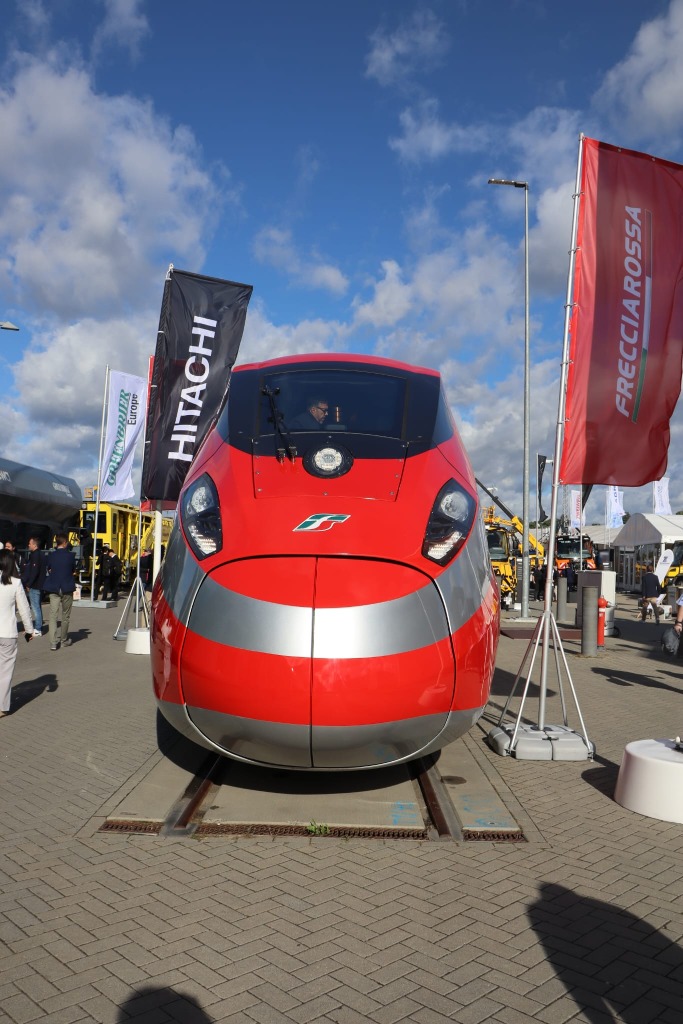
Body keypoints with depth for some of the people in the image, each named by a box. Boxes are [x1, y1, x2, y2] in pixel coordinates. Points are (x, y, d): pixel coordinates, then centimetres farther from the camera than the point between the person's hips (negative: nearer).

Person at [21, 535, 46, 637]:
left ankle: (37, 629, -5)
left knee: (35, 607, -7)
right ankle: (38, 628, 21)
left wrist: (28, 584, -15)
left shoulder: (35, 555, -15)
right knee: (37, 607, 15)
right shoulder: (41, 555, 15)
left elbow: (34, 571, -21)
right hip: (39, 585, 10)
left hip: (34, 586, -10)